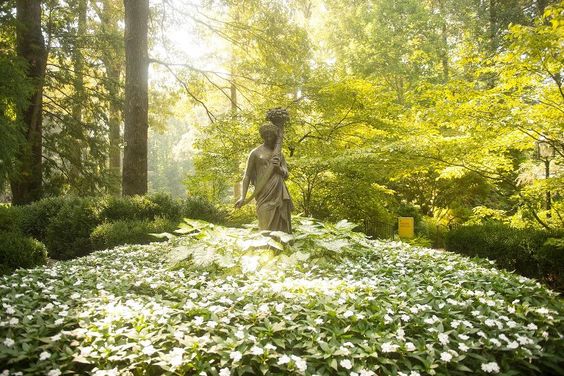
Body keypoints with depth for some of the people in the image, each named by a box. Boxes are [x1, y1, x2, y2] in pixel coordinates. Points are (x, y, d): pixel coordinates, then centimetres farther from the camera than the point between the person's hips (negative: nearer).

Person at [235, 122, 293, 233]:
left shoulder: (279, 154, 16)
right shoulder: (255, 153, 3)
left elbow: (286, 175, 14)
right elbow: (247, 176, 2)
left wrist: (278, 168, -9)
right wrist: (243, 197, -6)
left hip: (280, 195, 5)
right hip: (265, 195, -5)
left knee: (282, 228, 2)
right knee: (267, 228, -9)